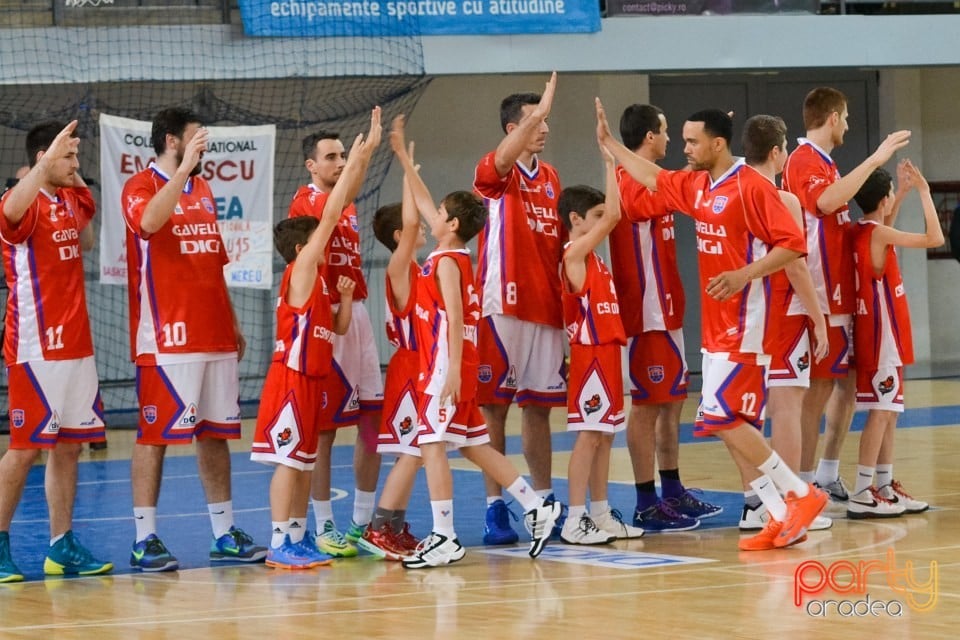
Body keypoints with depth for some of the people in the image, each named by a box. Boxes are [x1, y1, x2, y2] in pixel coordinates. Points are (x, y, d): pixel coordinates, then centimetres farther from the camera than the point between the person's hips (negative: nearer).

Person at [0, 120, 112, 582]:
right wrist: (47, 163, -46)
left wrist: (80, 189, 17)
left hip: (75, 345, 8)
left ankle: (62, 547, 13)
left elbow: (84, 245, 33)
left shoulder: (70, 200, 12)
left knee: (68, 446, 8)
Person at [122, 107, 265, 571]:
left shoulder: (202, 189, 18)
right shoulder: (142, 186, -5)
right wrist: (184, 168, -29)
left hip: (216, 336, 7)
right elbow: (149, 221, -30)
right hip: (167, 337, -7)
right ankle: (145, 540, -1)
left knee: (217, 432, 10)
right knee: (156, 433, -4)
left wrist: (232, 323, 19)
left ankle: (224, 534, 15)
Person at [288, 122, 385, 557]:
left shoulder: (349, 209, 16)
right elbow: (336, 202, -30)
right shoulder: (306, 202, -9)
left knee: (373, 420, 6)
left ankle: (363, 522, 15)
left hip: (357, 314, 8)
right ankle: (325, 528, 3)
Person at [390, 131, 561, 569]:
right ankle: (535, 507, 16)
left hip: (447, 368, -9)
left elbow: (455, 318, -21)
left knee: (432, 446, -8)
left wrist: (453, 369, -27)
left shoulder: (446, 263, -12)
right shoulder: (454, 257, 12)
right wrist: (404, 160, 26)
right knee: (473, 446, 15)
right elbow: (423, 203, 23)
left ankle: (444, 538, -10)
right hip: (455, 367, 9)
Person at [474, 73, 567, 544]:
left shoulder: (550, 178, 14)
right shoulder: (495, 174, -5)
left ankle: (543, 502, 18)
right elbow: (504, 156, -29)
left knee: (539, 406, 11)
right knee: (493, 406, -3)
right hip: (503, 306, -6)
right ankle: (495, 507, -1)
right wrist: (539, 110, -39)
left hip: (546, 307, 6)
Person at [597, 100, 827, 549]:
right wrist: (608, 142, 27)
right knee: (732, 423, 6)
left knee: (720, 416, -14)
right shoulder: (697, 185, 11)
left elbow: (792, 243, -18)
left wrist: (744, 274, -26)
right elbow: (654, 179, 28)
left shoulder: (752, 187, -15)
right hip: (716, 326, 9)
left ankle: (801, 494, -7)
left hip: (743, 323, -9)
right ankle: (782, 516, 9)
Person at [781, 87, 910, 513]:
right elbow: (827, 201, -33)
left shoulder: (822, 162, 19)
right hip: (819, 296, -10)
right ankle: (806, 486, -5)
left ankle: (828, 479, 19)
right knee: (819, 386, -8)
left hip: (839, 294, 10)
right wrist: (874, 160, -31)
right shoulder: (804, 161, -12)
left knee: (847, 381, 13)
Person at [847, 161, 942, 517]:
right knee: (881, 411, -9)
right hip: (881, 332, -9)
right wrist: (924, 191, -10)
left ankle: (885, 488, 18)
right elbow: (935, 238, -20)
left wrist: (904, 191, 27)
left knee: (888, 411, 14)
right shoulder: (878, 234, -17)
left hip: (877, 333, 9)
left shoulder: (862, 232, 8)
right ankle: (862, 495, -12)